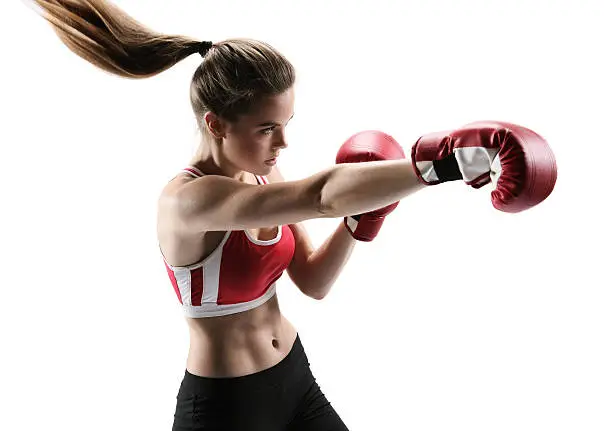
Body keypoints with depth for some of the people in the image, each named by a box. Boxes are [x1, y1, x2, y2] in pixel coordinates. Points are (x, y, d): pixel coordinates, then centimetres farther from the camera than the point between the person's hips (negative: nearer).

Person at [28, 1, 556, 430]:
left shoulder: (262, 176, -3)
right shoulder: (187, 200, -28)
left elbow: (313, 282, 1)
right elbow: (322, 194, -43)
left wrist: (360, 220, -14)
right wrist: (447, 161, -48)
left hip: (293, 378, 7)